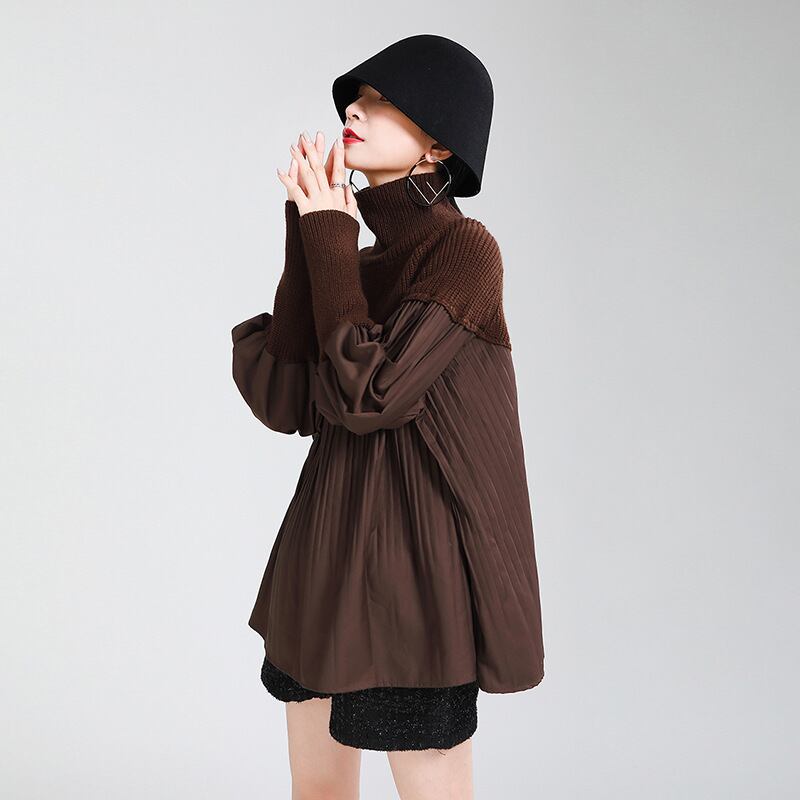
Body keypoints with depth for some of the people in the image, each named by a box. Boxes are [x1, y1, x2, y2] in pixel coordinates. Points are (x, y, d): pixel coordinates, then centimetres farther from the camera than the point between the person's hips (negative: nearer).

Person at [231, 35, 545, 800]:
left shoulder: (464, 250, -12)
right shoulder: (366, 260, 10)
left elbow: (365, 396, -21)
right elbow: (285, 402, -3)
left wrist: (330, 241, -12)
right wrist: (308, 238, -7)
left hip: (412, 567, -8)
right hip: (332, 558, 8)